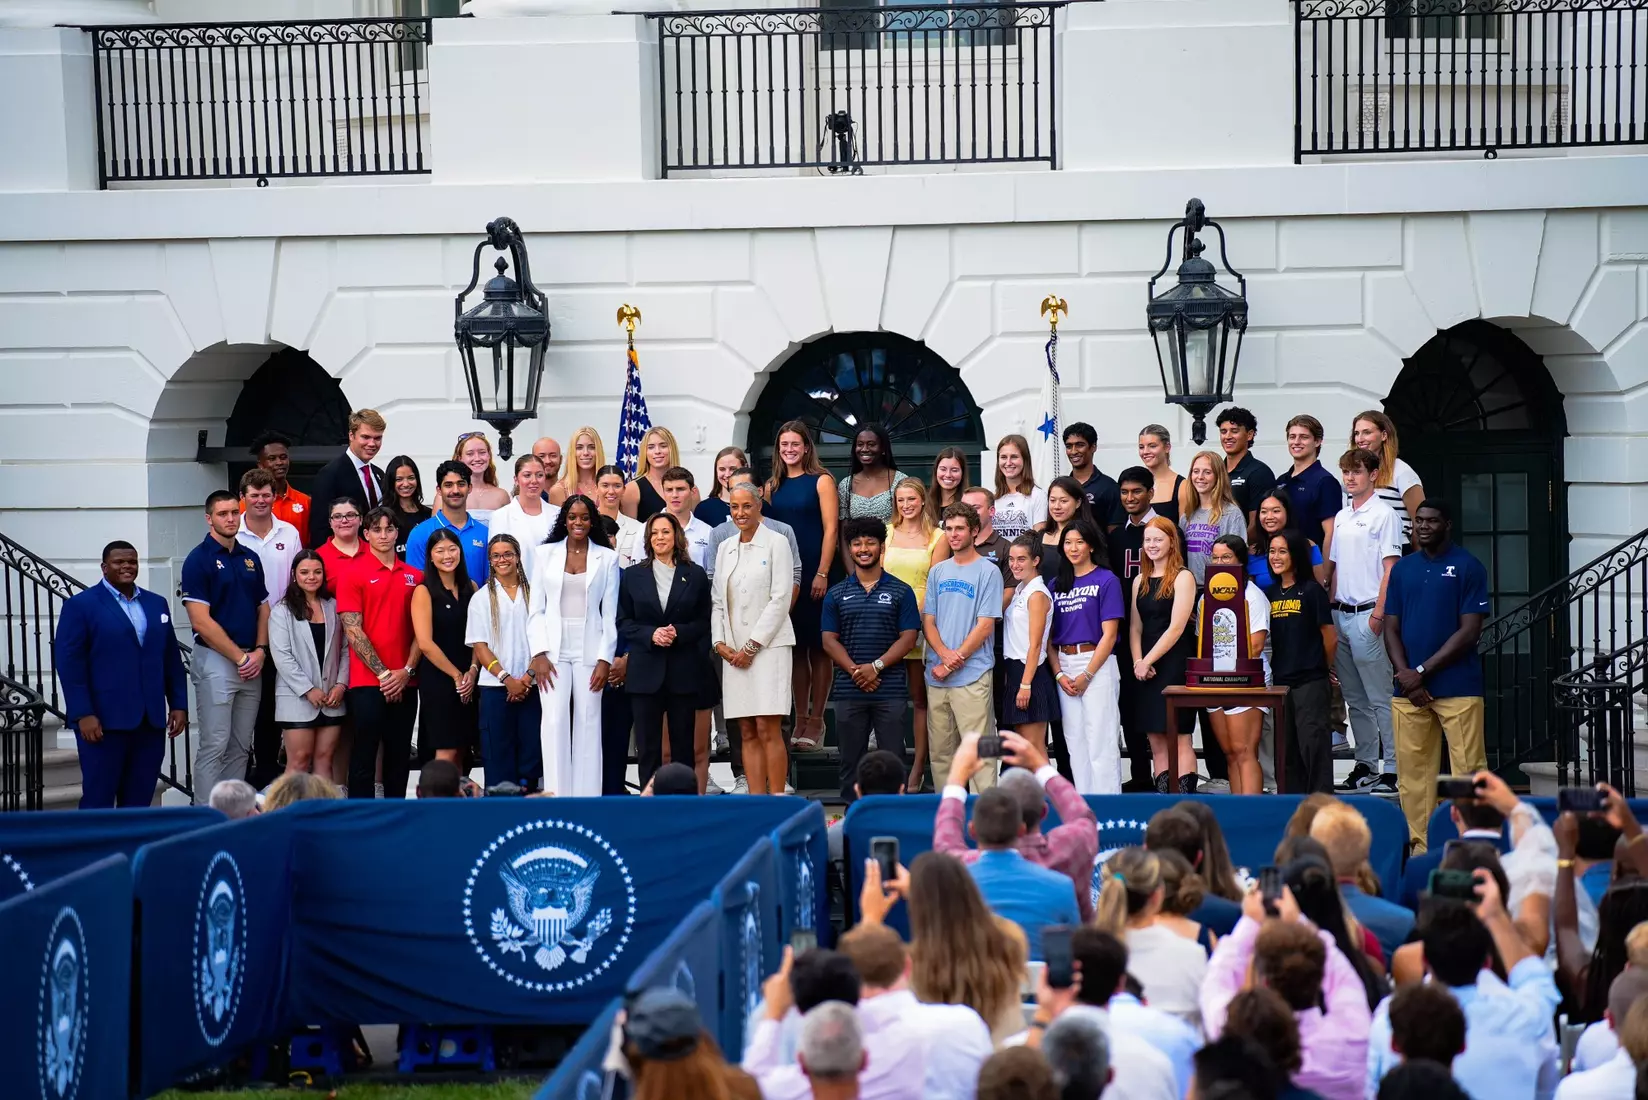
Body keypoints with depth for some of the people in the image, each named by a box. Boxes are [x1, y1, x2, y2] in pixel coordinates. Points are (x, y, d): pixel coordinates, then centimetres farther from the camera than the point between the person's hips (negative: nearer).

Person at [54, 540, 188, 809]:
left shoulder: (156, 603, 15)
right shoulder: (80, 604, -1)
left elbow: (172, 659, 15)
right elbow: (69, 663, -7)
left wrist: (179, 705, 8)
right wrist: (82, 714, -14)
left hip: (151, 719, 5)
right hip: (104, 720, -5)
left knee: (139, 801, 6)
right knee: (98, 799, -1)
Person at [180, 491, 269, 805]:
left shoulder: (250, 559, 13)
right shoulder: (199, 559, -8)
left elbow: (263, 609, 16)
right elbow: (200, 621, -13)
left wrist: (260, 651, -1)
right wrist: (240, 657, -13)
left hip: (252, 664, 6)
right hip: (215, 661, -6)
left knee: (241, 746, 9)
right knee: (214, 745, -7)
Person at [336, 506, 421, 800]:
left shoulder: (414, 576, 10)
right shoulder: (353, 574, -2)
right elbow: (353, 631, -7)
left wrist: (407, 670, -4)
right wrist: (383, 673, -11)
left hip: (404, 683, 4)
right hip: (367, 681, -4)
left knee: (400, 755, 9)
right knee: (364, 754, -2)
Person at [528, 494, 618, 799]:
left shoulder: (607, 558, 7)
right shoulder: (545, 554, 7)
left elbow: (610, 613, 4)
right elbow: (535, 609, 5)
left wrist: (605, 659, -4)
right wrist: (538, 654, -5)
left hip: (590, 651, 0)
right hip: (554, 651, 0)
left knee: (588, 725, 1)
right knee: (555, 722, -8)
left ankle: (587, 797, 5)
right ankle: (556, 797, -5)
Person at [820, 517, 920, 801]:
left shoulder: (900, 592, 5)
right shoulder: (836, 594, 10)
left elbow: (908, 638, -1)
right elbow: (829, 640, 4)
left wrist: (876, 666, -14)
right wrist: (855, 671, -11)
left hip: (890, 690, -2)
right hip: (849, 690, 2)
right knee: (851, 761, 6)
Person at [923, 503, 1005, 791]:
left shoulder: (988, 571, -1)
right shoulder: (938, 572, 15)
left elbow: (985, 626, -6)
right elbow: (928, 620, 11)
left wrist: (953, 663, -9)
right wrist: (945, 654, -9)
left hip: (972, 675, -5)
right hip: (936, 675, 5)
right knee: (940, 750, 8)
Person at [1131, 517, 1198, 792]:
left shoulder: (1183, 578, -4)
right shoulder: (1140, 581, 15)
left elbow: (1176, 627, -10)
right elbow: (1135, 627, 13)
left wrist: (1148, 661, -10)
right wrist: (1137, 661, -3)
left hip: (1174, 665, -6)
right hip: (1145, 670, 6)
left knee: (1178, 738, -8)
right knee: (1156, 742, 5)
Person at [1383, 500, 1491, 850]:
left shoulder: (1468, 566, -1)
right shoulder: (1402, 569, 14)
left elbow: (1470, 631, -7)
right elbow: (1391, 628, 12)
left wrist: (1422, 670, -11)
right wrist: (1404, 674, -5)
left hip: (1458, 686, -5)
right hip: (1407, 687, 5)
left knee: (1470, 769, -6)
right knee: (1412, 772, 6)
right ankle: (1419, 845, 13)